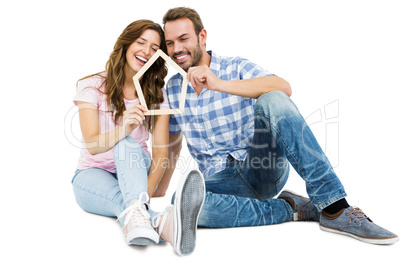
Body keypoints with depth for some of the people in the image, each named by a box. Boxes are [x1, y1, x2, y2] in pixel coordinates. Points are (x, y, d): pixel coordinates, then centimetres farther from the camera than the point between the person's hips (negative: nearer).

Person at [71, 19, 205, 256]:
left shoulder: (156, 93, -1)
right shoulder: (93, 86, -7)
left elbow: (161, 150, -10)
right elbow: (92, 145, -20)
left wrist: (147, 192, -27)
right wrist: (123, 128, -42)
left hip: (134, 173, 1)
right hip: (94, 175, -1)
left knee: (126, 145, -34)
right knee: (124, 197, -36)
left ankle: (137, 214, -61)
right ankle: (163, 223, -67)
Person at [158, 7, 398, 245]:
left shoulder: (236, 68, -1)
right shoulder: (171, 90, 9)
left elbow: (284, 88, -23)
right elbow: (172, 146, 20)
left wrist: (220, 84, -30)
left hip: (265, 170, -2)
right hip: (221, 181, 2)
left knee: (272, 100, -30)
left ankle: (335, 210, -31)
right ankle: (291, 208, -15)